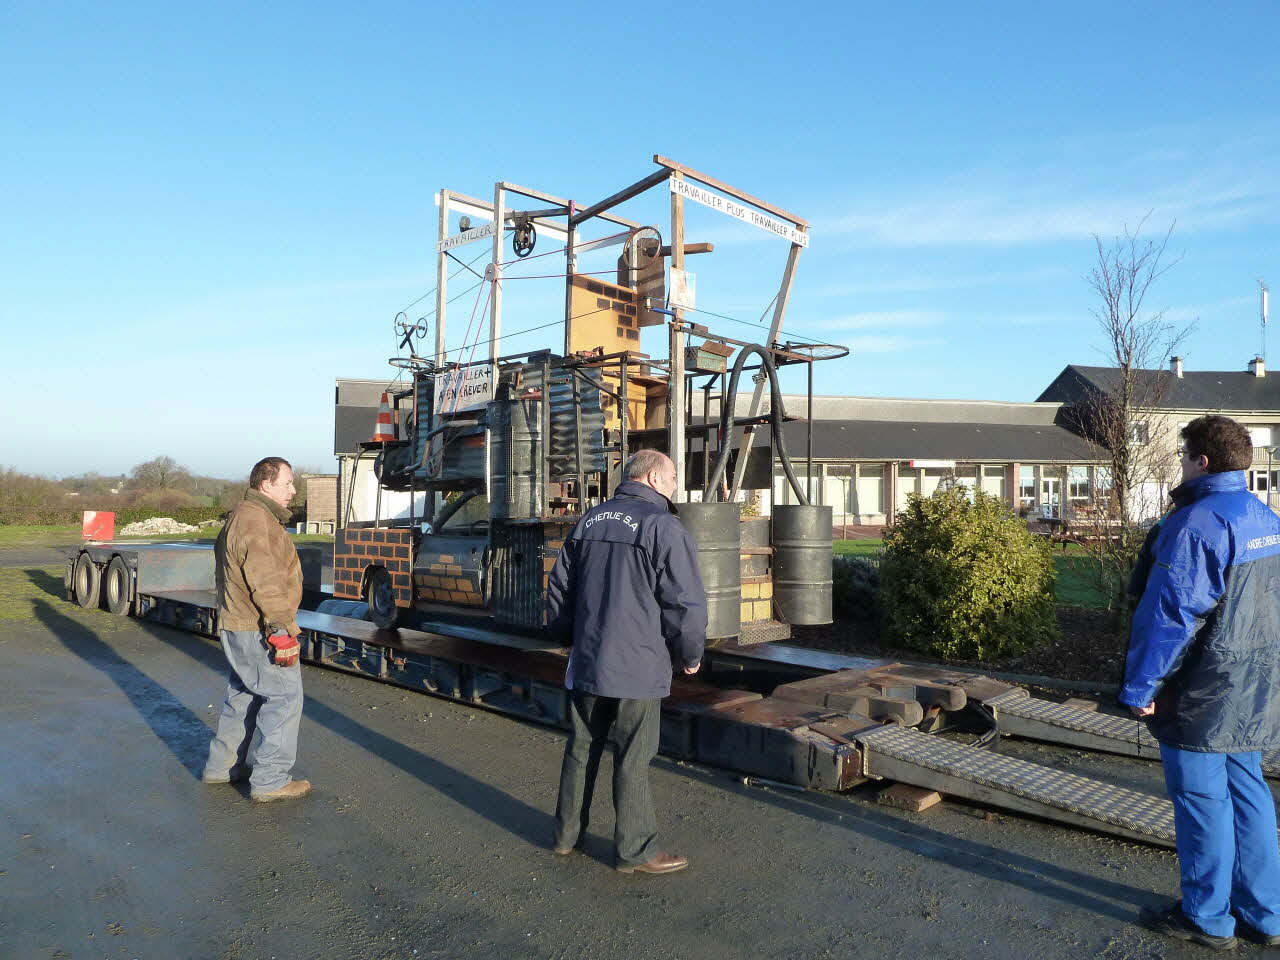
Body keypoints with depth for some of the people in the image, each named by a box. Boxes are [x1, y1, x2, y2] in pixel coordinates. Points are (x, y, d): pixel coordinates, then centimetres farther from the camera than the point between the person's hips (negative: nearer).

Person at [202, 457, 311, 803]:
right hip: (257, 631, -11)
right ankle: (270, 781, -1)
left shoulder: (242, 517, 18)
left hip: (237, 627, 11)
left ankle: (222, 767, 32)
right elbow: (265, 583, -24)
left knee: (243, 696, 20)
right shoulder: (256, 521, -19)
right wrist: (282, 631, -23)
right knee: (284, 696, -5)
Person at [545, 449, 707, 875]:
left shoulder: (589, 521, 10)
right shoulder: (665, 528, -12)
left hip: (584, 662, 6)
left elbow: (559, 587, 15)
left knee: (581, 749, 17)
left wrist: (568, 638, 27)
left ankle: (567, 834, 30)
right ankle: (635, 851, 16)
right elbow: (685, 603, -14)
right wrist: (690, 655, 2)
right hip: (637, 667, -6)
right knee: (632, 760, 4)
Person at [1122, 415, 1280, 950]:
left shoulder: (1195, 524, -21)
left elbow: (1168, 614, -22)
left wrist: (1139, 686, -16)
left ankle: (1206, 919, 17)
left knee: (1201, 800, 3)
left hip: (1198, 695, -9)